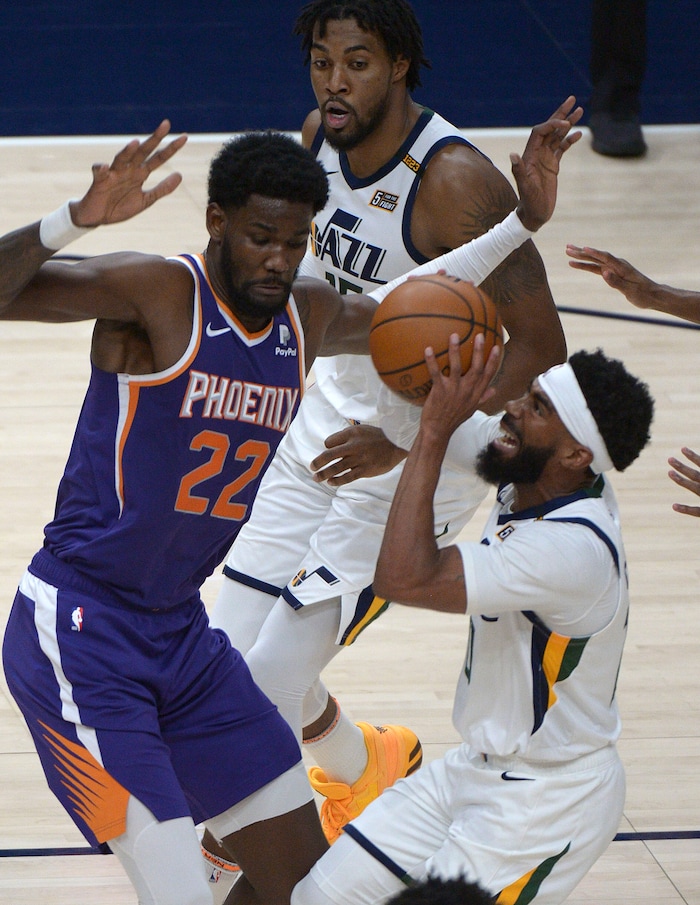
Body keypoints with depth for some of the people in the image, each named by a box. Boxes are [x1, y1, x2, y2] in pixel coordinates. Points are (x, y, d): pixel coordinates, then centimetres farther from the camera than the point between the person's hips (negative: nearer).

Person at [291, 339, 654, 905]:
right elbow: (408, 419, 6)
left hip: (550, 804, -9)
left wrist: (435, 432, -32)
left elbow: (404, 578, -37)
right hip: (479, 768, 9)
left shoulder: (575, 549, -31)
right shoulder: (527, 479, -5)